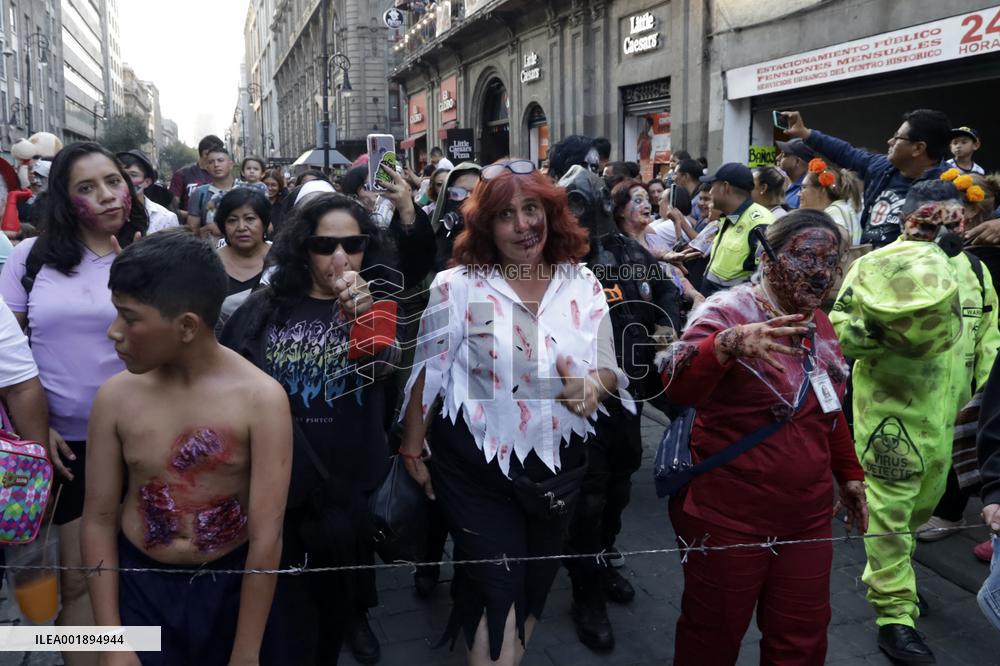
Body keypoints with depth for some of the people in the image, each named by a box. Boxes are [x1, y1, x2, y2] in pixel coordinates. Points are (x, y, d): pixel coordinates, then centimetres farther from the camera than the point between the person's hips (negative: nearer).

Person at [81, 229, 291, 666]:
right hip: (137, 581, 2)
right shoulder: (115, 396, -10)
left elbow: (266, 537, -18)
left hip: (233, 582, -1)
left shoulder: (261, 399, -20)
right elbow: (99, 519, -3)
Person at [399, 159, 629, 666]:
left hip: (558, 467, 4)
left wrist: (595, 386, -20)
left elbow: (609, 371, 3)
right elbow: (428, 373, -6)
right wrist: (412, 452, -2)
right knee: (497, 592, 3)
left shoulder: (583, 285, -1)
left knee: (535, 586, 22)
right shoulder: (457, 285, -11)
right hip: (478, 467, -4)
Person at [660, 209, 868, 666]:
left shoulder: (817, 323, 7)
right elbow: (676, 387, -32)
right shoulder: (728, 311, -15)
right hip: (729, 519, -6)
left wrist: (849, 472, 23)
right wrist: (730, 344, -47)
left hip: (807, 516, 7)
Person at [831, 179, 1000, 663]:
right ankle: (895, 615, 10)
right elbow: (837, 331, -14)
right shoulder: (875, 266, -9)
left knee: (924, 503, 20)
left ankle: (883, 573, 43)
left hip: (947, 415, 7)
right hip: (891, 411, -6)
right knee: (890, 510, 0)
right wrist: (881, 326, -29)